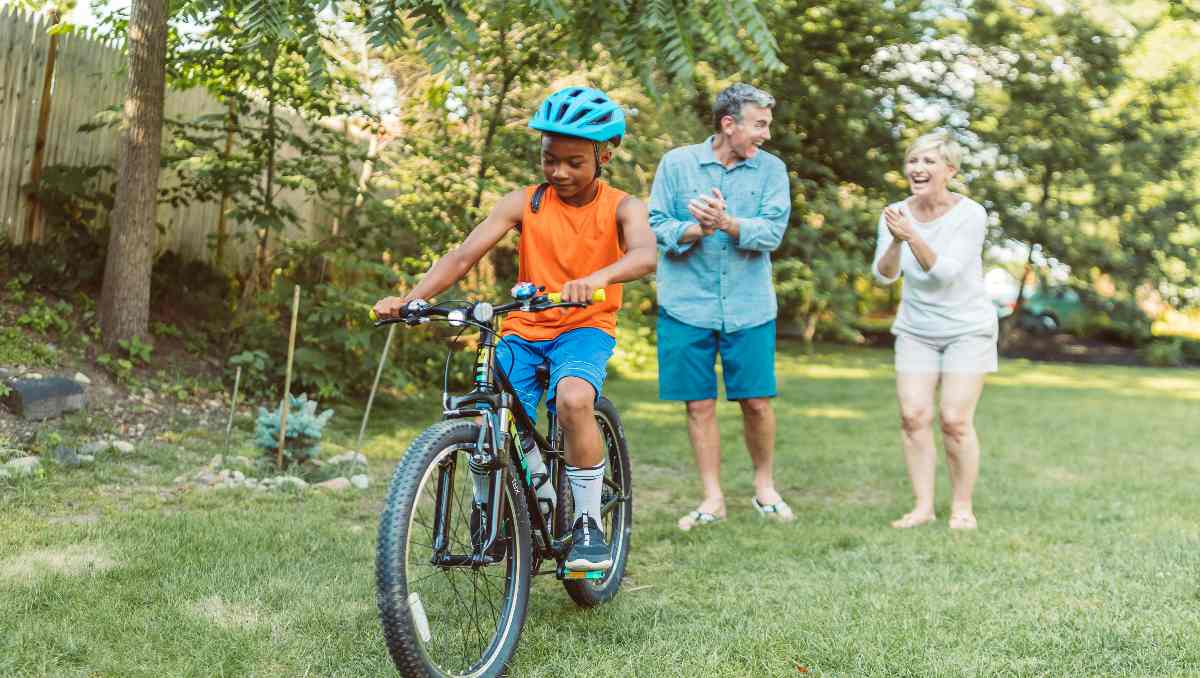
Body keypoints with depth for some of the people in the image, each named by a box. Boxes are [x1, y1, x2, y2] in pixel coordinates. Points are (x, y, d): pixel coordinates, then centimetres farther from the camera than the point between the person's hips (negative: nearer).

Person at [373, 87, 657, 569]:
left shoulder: (621, 207, -4)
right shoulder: (523, 203, 0)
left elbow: (645, 255, -26)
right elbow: (465, 254, -9)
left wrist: (597, 278, -47)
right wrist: (410, 298, -25)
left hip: (585, 327, -2)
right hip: (525, 329, 3)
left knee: (573, 400, -33)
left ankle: (588, 524, -15)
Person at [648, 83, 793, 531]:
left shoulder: (771, 169, 3)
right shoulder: (676, 163, 1)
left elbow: (771, 232, -9)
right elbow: (655, 227, -3)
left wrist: (727, 223, -25)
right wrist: (695, 229, -21)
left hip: (749, 308, 1)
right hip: (687, 305, 0)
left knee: (757, 402, 3)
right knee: (700, 405, 4)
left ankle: (765, 486, 25)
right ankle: (713, 499, 16)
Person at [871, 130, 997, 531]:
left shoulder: (970, 215, -15)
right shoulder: (896, 215, -4)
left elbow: (945, 272, -25)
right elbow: (884, 276, -13)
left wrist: (912, 236, -37)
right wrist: (895, 242, -32)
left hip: (967, 329, -3)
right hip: (916, 330, 4)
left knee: (955, 420, -9)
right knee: (913, 416, -4)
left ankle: (962, 507, 6)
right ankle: (923, 506, 5)